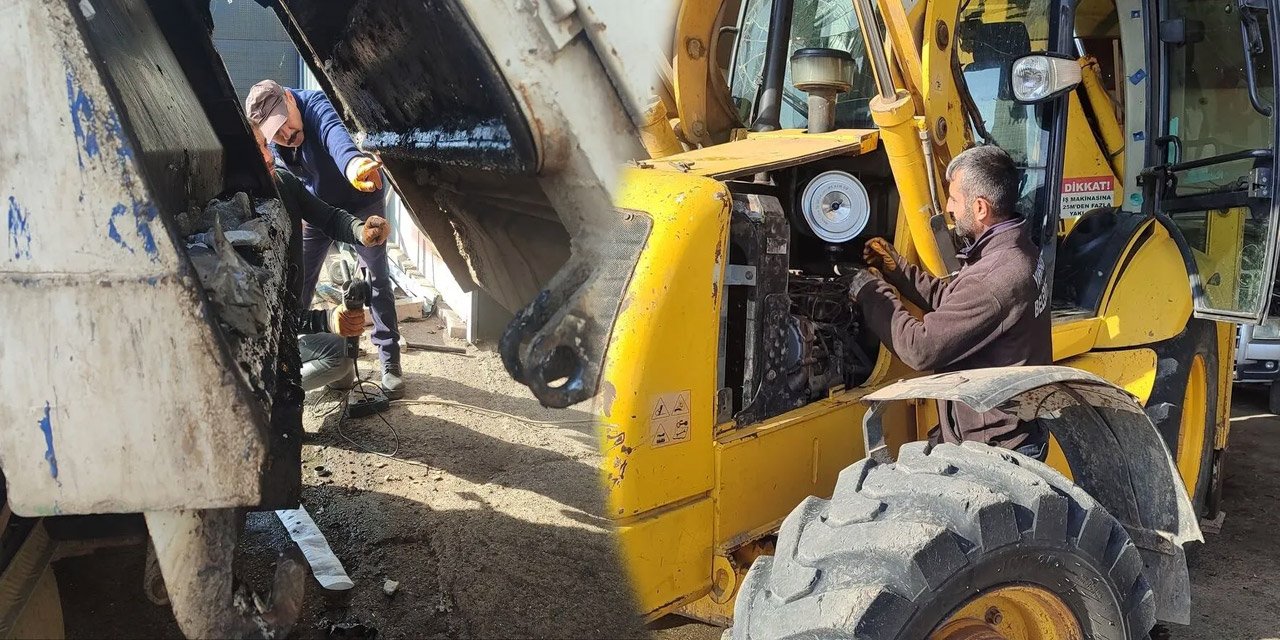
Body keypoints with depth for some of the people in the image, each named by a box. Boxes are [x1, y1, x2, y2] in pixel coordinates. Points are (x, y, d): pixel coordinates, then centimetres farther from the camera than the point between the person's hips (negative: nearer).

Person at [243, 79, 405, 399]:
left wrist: (352, 161, -78)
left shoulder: (314, 104, -34)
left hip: (361, 202, -5)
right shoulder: (274, 139, -14)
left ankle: (390, 364, 1)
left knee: (377, 279, -6)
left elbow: (333, 132, -59)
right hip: (317, 207, 5)